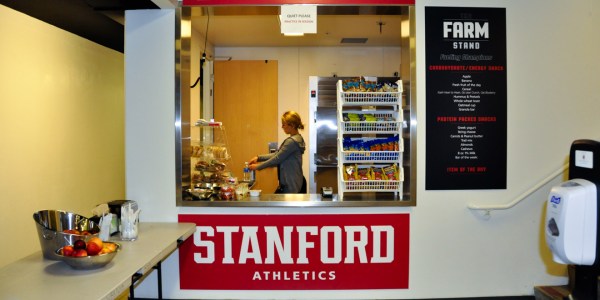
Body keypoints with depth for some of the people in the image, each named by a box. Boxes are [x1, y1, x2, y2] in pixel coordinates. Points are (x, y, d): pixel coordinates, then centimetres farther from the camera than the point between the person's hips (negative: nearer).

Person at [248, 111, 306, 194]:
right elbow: (276, 154, 13)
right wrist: (258, 157, 4)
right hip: (288, 183, 9)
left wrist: (258, 166, -7)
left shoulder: (292, 141, -19)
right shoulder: (294, 139, 13)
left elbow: (277, 159, -17)